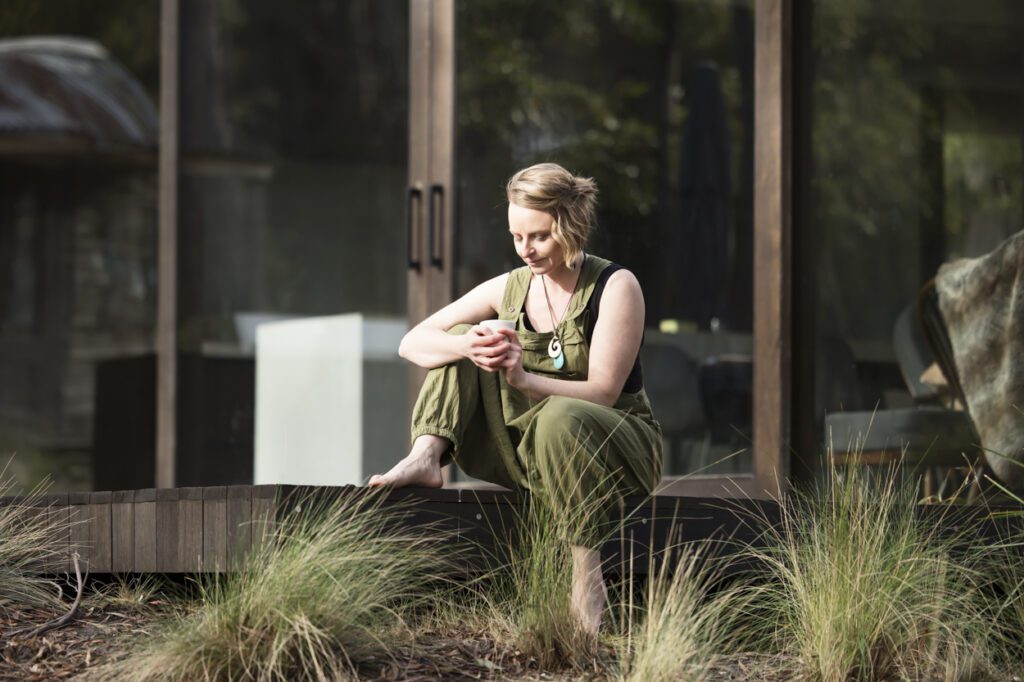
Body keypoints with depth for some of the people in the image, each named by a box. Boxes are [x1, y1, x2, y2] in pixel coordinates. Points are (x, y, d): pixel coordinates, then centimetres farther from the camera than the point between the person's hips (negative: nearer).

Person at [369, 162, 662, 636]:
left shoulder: (615, 287, -12)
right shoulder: (508, 289, 2)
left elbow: (603, 392, -20)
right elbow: (412, 343, -3)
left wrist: (524, 379, -36)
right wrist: (468, 347, -26)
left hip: (614, 447, -5)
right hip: (528, 450, 5)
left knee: (560, 417, -40)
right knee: (462, 338, -6)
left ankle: (587, 576, -37)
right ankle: (426, 459, -25)